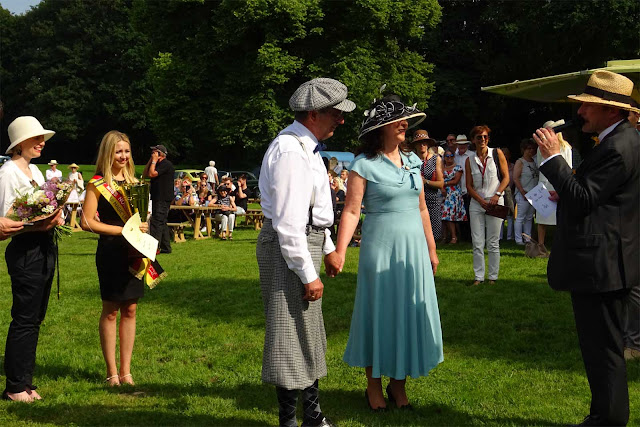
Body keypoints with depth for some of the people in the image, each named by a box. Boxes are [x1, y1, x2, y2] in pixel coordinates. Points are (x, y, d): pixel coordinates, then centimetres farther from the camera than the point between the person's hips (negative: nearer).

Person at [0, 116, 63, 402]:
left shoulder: (35, 170, 16)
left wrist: (55, 217, -2)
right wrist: (38, 225, -27)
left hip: (45, 247, 9)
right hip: (25, 250, -9)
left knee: (36, 317, 12)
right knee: (25, 319, -4)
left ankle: (25, 381, 21)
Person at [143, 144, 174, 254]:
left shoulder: (166, 164, -12)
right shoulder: (158, 164, 20)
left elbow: (152, 174, -19)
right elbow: (145, 174, 16)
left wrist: (154, 161, -9)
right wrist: (150, 161, 10)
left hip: (163, 199, -11)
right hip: (157, 198, 11)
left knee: (157, 222, -13)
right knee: (162, 223, 12)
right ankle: (166, 247, 16)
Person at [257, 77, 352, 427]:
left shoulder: (305, 145, 12)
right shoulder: (290, 152, -21)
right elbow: (289, 222, -25)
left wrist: (328, 249, 22)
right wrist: (308, 275, -21)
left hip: (304, 243, 11)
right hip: (289, 250, -11)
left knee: (309, 337, 18)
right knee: (292, 338, -2)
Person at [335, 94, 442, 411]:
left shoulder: (412, 161, 9)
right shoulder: (364, 165, -8)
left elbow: (421, 209, 15)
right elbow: (351, 210, -13)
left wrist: (431, 249, 17)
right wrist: (340, 252, -22)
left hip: (413, 248, 5)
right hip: (380, 249, -5)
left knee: (409, 314, 8)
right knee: (379, 314, 3)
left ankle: (398, 384, 21)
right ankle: (374, 386, 18)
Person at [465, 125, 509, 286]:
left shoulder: (497, 154, 1)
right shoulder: (470, 160, 5)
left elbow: (506, 177, 1)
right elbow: (469, 186, 6)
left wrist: (497, 195, -12)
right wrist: (481, 201, -7)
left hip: (495, 203, -2)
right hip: (476, 204, 2)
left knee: (493, 243, 1)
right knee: (477, 243, 0)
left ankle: (493, 276, 8)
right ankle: (478, 276, 6)